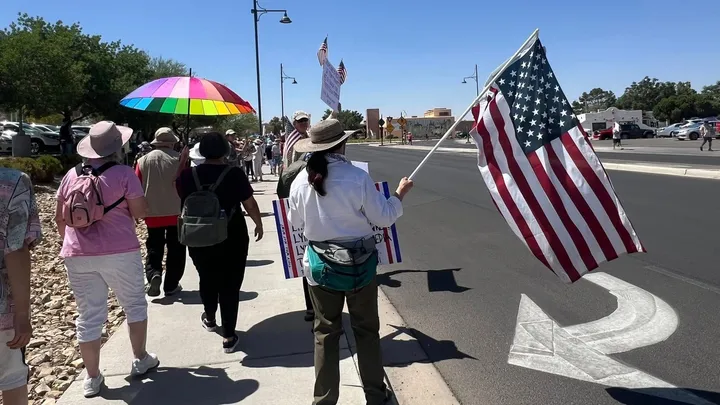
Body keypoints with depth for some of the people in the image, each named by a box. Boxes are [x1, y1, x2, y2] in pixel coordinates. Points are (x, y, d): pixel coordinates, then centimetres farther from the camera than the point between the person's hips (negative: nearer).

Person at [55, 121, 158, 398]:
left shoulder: (71, 175, 7)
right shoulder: (124, 174, -8)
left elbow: (60, 218, 13)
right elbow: (141, 212, -8)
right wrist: (138, 195, 11)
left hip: (78, 255, 4)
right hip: (120, 253, -4)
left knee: (89, 316, 10)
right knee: (134, 304, 17)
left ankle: (92, 378, 19)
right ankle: (140, 360, 27)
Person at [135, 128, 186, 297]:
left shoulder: (144, 160, -1)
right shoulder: (179, 159, -6)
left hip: (152, 213, 2)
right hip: (177, 212, -1)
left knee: (154, 248, 14)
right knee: (175, 249, 8)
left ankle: (153, 274, -8)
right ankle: (171, 285, 11)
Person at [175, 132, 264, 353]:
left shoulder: (189, 174, -5)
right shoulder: (234, 174, -14)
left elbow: (181, 195, 15)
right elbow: (250, 204, -9)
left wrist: (181, 166, 18)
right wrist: (259, 224, 7)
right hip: (232, 239, -3)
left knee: (207, 280, 24)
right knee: (230, 285, 4)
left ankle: (210, 318, 46)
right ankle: (228, 337, 7)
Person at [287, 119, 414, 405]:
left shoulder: (300, 181, -7)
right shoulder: (357, 177, -17)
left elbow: (297, 223, 6)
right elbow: (383, 217, -9)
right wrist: (400, 194, 8)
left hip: (321, 264, 2)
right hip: (358, 263, -2)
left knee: (326, 332, 14)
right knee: (366, 330, 15)